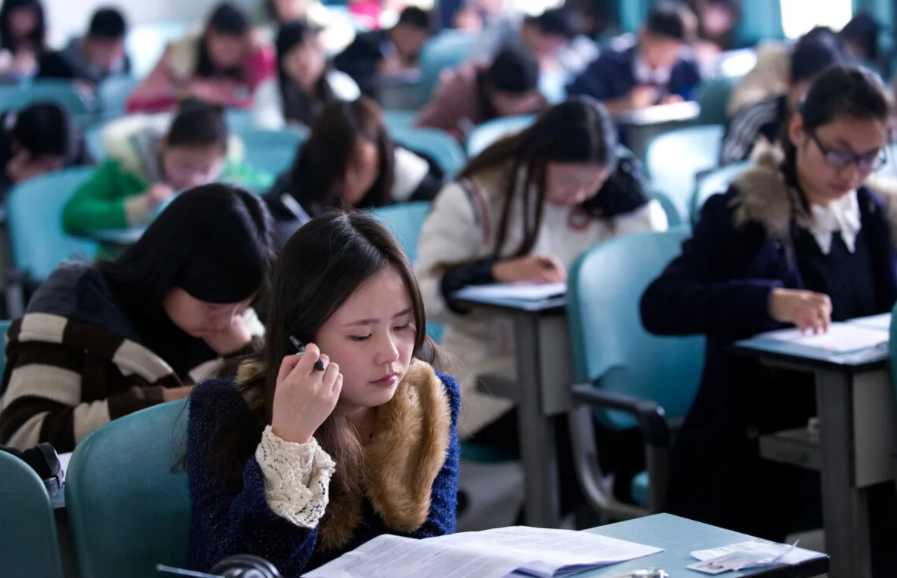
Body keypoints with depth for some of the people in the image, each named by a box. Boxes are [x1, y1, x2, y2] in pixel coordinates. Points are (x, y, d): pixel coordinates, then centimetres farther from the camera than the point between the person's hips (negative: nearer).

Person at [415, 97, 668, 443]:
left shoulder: (600, 199, 7)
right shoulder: (472, 201, -4)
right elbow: (423, 295, -12)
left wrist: (630, 192, -7)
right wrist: (499, 272, -25)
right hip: (492, 378, -4)